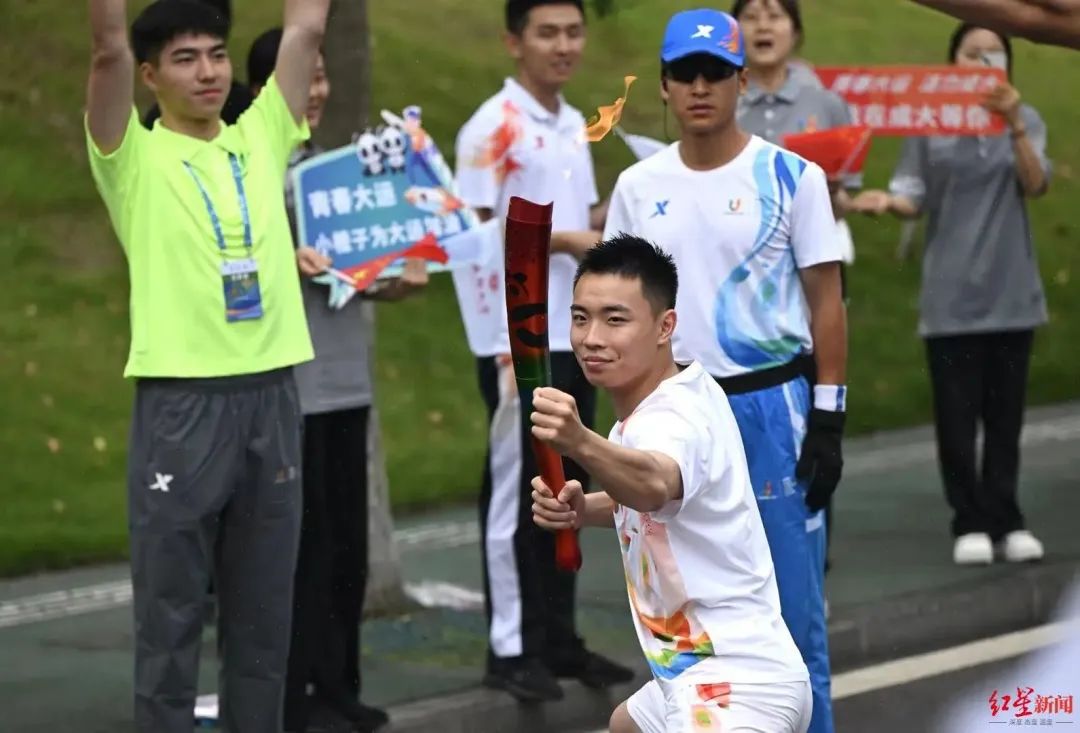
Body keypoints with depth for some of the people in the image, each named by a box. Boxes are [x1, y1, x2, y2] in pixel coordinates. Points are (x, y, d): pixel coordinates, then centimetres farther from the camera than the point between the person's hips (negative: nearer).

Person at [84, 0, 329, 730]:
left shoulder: (260, 141, 10)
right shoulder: (134, 158, -1)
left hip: (271, 398, 4)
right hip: (181, 404, -4)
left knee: (264, 613, 11)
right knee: (172, 617, 1)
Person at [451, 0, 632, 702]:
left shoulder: (575, 126, 13)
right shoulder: (493, 128, -11)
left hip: (573, 335, 8)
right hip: (516, 339, -8)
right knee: (518, 492, -2)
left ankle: (559, 638, 19)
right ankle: (511, 648, 4)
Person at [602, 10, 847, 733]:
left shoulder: (791, 176, -3)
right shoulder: (640, 186, 7)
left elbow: (826, 303, -2)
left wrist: (828, 420, -7)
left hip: (771, 405, -3)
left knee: (792, 598, -2)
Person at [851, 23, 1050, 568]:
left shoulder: (1025, 122, 6)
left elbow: (1035, 184, -9)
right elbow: (914, 199, 1)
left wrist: (1014, 125, -22)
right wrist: (887, 201, -21)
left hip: (1010, 291, 2)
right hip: (951, 293, -1)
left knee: (1004, 413, 4)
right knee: (957, 415, -2)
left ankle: (1005, 522, 10)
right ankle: (970, 523, 4)